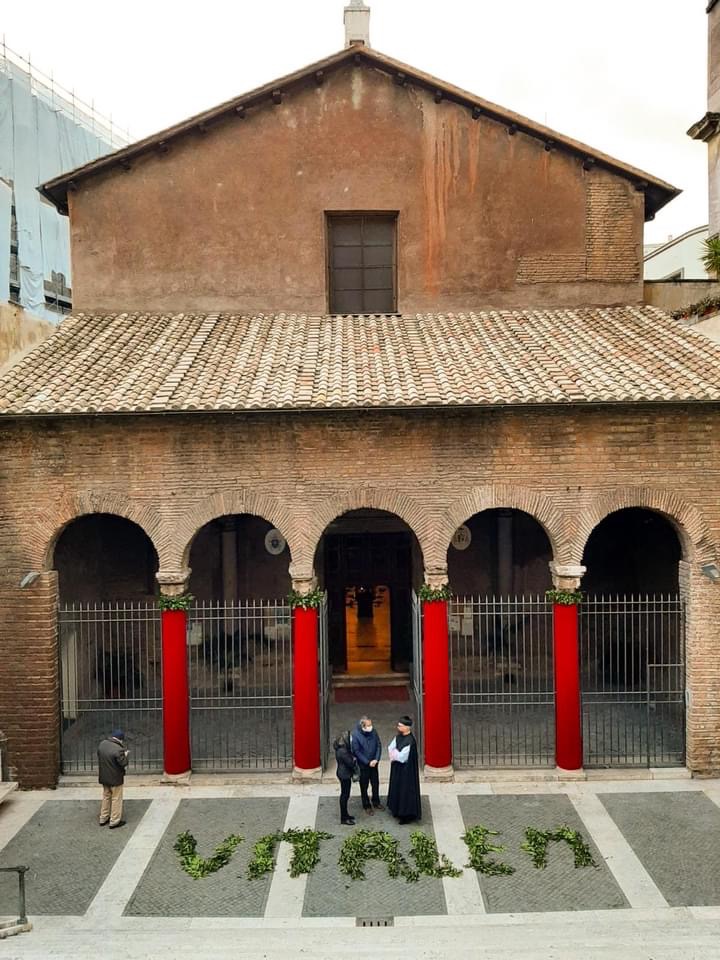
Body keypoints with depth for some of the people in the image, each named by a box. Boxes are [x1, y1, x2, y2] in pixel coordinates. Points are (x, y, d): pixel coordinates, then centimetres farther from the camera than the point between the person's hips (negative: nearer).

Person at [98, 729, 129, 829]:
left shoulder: (102, 744, -3)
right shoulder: (118, 749, -27)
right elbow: (123, 763, -22)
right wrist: (125, 755, -4)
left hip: (104, 777, 7)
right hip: (115, 778, -7)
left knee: (106, 797, 23)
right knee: (116, 799, 7)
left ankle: (103, 818, 32)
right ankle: (114, 822, 13)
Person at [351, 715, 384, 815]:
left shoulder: (373, 732, -9)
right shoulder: (355, 735, -22)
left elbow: (379, 745, -1)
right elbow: (357, 751, -19)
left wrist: (376, 759, -11)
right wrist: (368, 762, -18)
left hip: (374, 764, 4)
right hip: (362, 765, -4)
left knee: (375, 784, 16)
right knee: (364, 786, 10)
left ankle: (376, 803, 36)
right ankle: (366, 806, 26)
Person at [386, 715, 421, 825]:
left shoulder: (409, 741, -27)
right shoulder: (398, 736, -1)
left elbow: (401, 756, -26)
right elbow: (390, 748, 2)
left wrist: (394, 752, -10)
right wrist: (395, 755, -15)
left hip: (406, 770, -9)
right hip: (397, 768, 9)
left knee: (406, 790, 3)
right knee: (397, 789, 20)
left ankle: (407, 815, 16)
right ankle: (398, 810, 37)